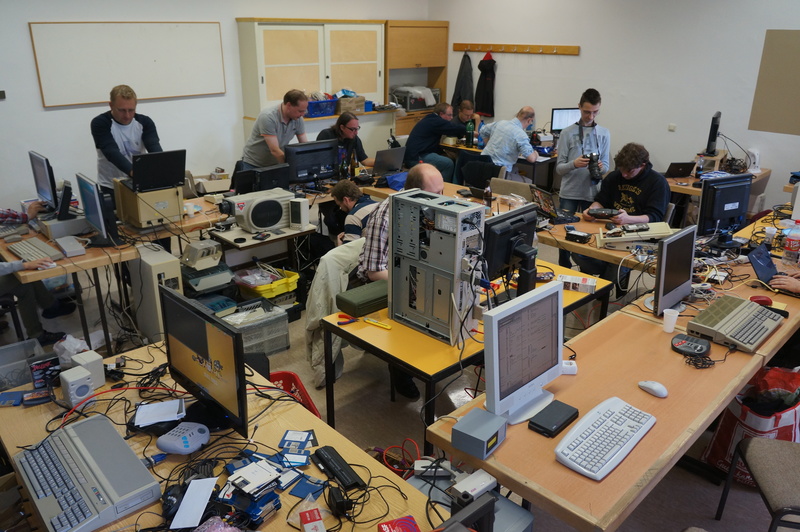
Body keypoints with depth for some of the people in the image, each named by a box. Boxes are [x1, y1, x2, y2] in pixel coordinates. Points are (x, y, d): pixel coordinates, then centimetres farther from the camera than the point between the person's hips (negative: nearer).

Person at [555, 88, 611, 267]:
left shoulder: (604, 134, 5)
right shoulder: (567, 133, -2)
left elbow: (606, 165, 5)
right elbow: (559, 168, -3)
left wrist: (600, 167, -18)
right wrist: (574, 164, -23)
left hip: (593, 193, 1)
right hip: (569, 193, -1)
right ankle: (564, 271, 19)